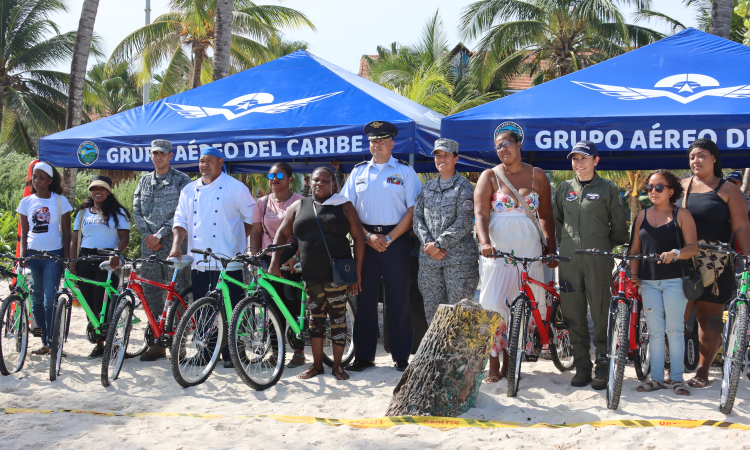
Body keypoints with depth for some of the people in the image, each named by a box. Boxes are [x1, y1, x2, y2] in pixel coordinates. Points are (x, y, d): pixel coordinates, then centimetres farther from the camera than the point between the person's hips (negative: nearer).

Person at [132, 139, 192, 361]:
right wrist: (147, 234, -3)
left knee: (178, 292, -5)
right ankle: (158, 342, 14)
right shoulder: (144, 180, 16)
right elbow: (136, 209, 12)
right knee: (151, 292, 6)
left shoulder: (182, 180, 0)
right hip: (149, 244, 5)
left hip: (174, 243, -5)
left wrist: (160, 234, -13)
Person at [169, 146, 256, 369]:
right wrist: (176, 245, -5)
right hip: (199, 262, 5)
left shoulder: (235, 187, 1)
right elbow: (180, 220, 10)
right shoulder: (189, 190, 15)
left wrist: (239, 239, 1)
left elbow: (252, 217, 5)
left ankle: (231, 354, 5)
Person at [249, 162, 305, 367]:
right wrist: (254, 254, -4)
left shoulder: (299, 202, 0)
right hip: (268, 259, 3)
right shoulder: (263, 203, 12)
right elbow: (256, 231, 10)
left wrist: (296, 257, -18)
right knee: (273, 307, 2)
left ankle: (299, 352, 8)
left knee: (295, 306, -1)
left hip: (292, 261, -3)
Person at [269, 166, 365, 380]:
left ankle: (337, 365, 10)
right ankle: (317, 365, 18)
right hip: (311, 274, 3)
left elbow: (358, 237, 2)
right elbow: (281, 234, 15)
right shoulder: (299, 206, 13)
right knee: (316, 317, 9)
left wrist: (357, 271, -3)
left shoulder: (344, 206, 5)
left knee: (338, 317, 0)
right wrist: (275, 262, 5)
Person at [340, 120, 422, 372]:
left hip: (396, 239, -2)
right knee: (365, 297, 4)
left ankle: (401, 357, 7)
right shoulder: (359, 171, 12)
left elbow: (413, 210, -2)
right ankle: (363, 356, 12)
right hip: (365, 239, 3)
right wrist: (368, 236, -5)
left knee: (398, 298, -1)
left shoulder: (405, 171, 4)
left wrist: (390, 238, -11)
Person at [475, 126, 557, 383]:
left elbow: (546, 215, 11)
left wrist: (551, 248, 3)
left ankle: (509, 361, 13)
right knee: (494, 305, -6)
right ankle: (493, 365, -1)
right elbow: (480, 213, -6)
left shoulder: (537, 175, 10)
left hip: (529, 250, 2)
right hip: (498, 249, -2)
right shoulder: (490, 176, 5)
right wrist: (485, 242, -23)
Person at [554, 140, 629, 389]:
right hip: (569, 259, 3)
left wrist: (607, 248, 7)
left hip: (598, 259, -3)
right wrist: (566, 243, 13)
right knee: (573, 315, 4)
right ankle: (582, 366, 14)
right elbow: (556, 220, 22)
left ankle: (603, 368, 8)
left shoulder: (608, 189, 5)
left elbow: (619, 226, 9)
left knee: (601, 314, -2)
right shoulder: (564, 188, 13)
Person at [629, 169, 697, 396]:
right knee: (655, 331, 4)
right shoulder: (643, 216, 13)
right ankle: (656, 377, 9)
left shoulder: (682, 215, 2)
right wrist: (633, 273, 1)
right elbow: (635, 248, 14)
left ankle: (676, 377, 7)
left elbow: (693, 246, -6)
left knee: (675, 329, -1)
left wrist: (675, 253, -25)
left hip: (674, 279, -3)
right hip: (649, 281, 3)